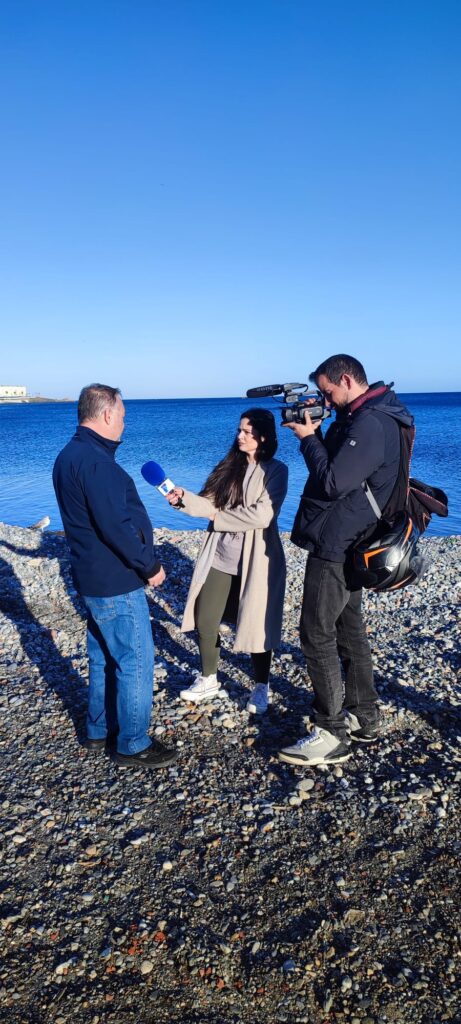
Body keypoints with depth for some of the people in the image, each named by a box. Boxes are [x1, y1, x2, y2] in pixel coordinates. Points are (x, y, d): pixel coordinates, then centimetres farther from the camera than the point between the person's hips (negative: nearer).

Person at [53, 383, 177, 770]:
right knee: (137, 660, 1)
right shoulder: (95, 461, -22)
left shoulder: (71, 455, 11)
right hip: (116, 582, -10)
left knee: (104, 656, 21)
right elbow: (116, 526, -26)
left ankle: (99, 731, 34)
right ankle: (132, 745, 14)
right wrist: (150, 566, -14)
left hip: (95, 577, 10)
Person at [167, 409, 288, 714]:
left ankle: (261, 687, 28)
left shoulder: (276, 470, -9)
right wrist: (184, 498, -13)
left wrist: (220, 517, -11)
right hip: (219, 558, 6)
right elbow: (210, 503, 4)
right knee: (204, 621, 10)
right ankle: (209, 680, 32)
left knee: (256, 626, 6)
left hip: (255, 561, -5)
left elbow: (261, 516, -20)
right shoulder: (229, 466, 8)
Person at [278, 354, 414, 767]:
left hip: (335, 547, -11)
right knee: (348, 629, 17)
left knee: (317, 636, -4)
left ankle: (332, 735, 5)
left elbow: (333, 482, -24)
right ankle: (363, 718, 29)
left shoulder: (370, 424, -20)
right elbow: (336, 465, 15)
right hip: (344, 546, 11)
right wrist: (314, 432, 2)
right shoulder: (365, 418, 13)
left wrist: (308, 437, -12)